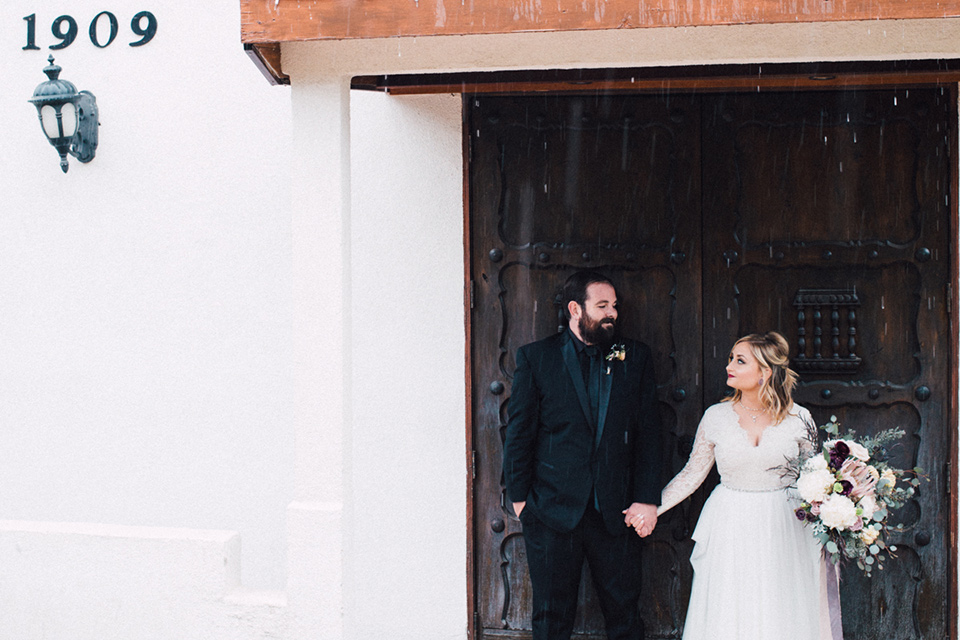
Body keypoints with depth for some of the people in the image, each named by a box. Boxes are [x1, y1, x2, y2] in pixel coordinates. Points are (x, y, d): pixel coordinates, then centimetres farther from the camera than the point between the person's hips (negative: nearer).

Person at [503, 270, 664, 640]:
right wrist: (519, 497, -1)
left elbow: (648, 433, 5)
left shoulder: (636, 357, 7)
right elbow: (519, 432, 2)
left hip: (616, 513, 2)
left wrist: (647, 499, -2)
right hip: (552, 511, -1)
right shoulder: (535, 357, 1)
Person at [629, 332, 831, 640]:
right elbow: (692, 474, 6)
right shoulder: (716, 417, -2)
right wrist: (652, 507, 1)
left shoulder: (798, 419, -3)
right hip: (731, 531, 1)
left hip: (782, 531, 0)